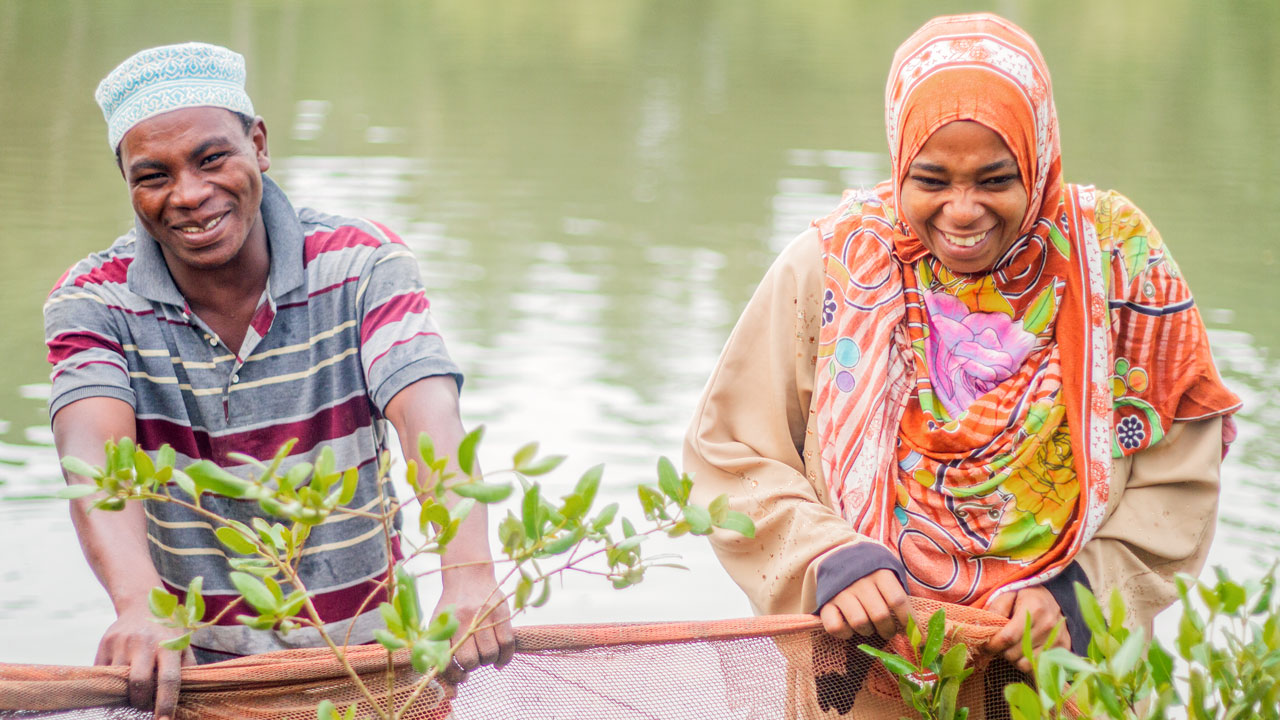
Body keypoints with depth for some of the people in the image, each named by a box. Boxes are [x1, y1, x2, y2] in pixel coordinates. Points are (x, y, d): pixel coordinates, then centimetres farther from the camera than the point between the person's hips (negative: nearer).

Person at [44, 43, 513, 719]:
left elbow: (429, 415, -23)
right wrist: (139, 603, -45)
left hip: (363, 655, -1)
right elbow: (95, 453, -24)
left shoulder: (361, 264, -7)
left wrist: (469, 574, -43)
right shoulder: (92, 302, -6)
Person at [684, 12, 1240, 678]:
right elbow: (728, 453, 0)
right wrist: (825, 560, -17)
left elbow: (1175, 483, 2)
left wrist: (1074, 594, -13)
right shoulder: (831, 267, -4)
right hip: (861, 683, 0)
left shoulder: (1118, 261, -3)